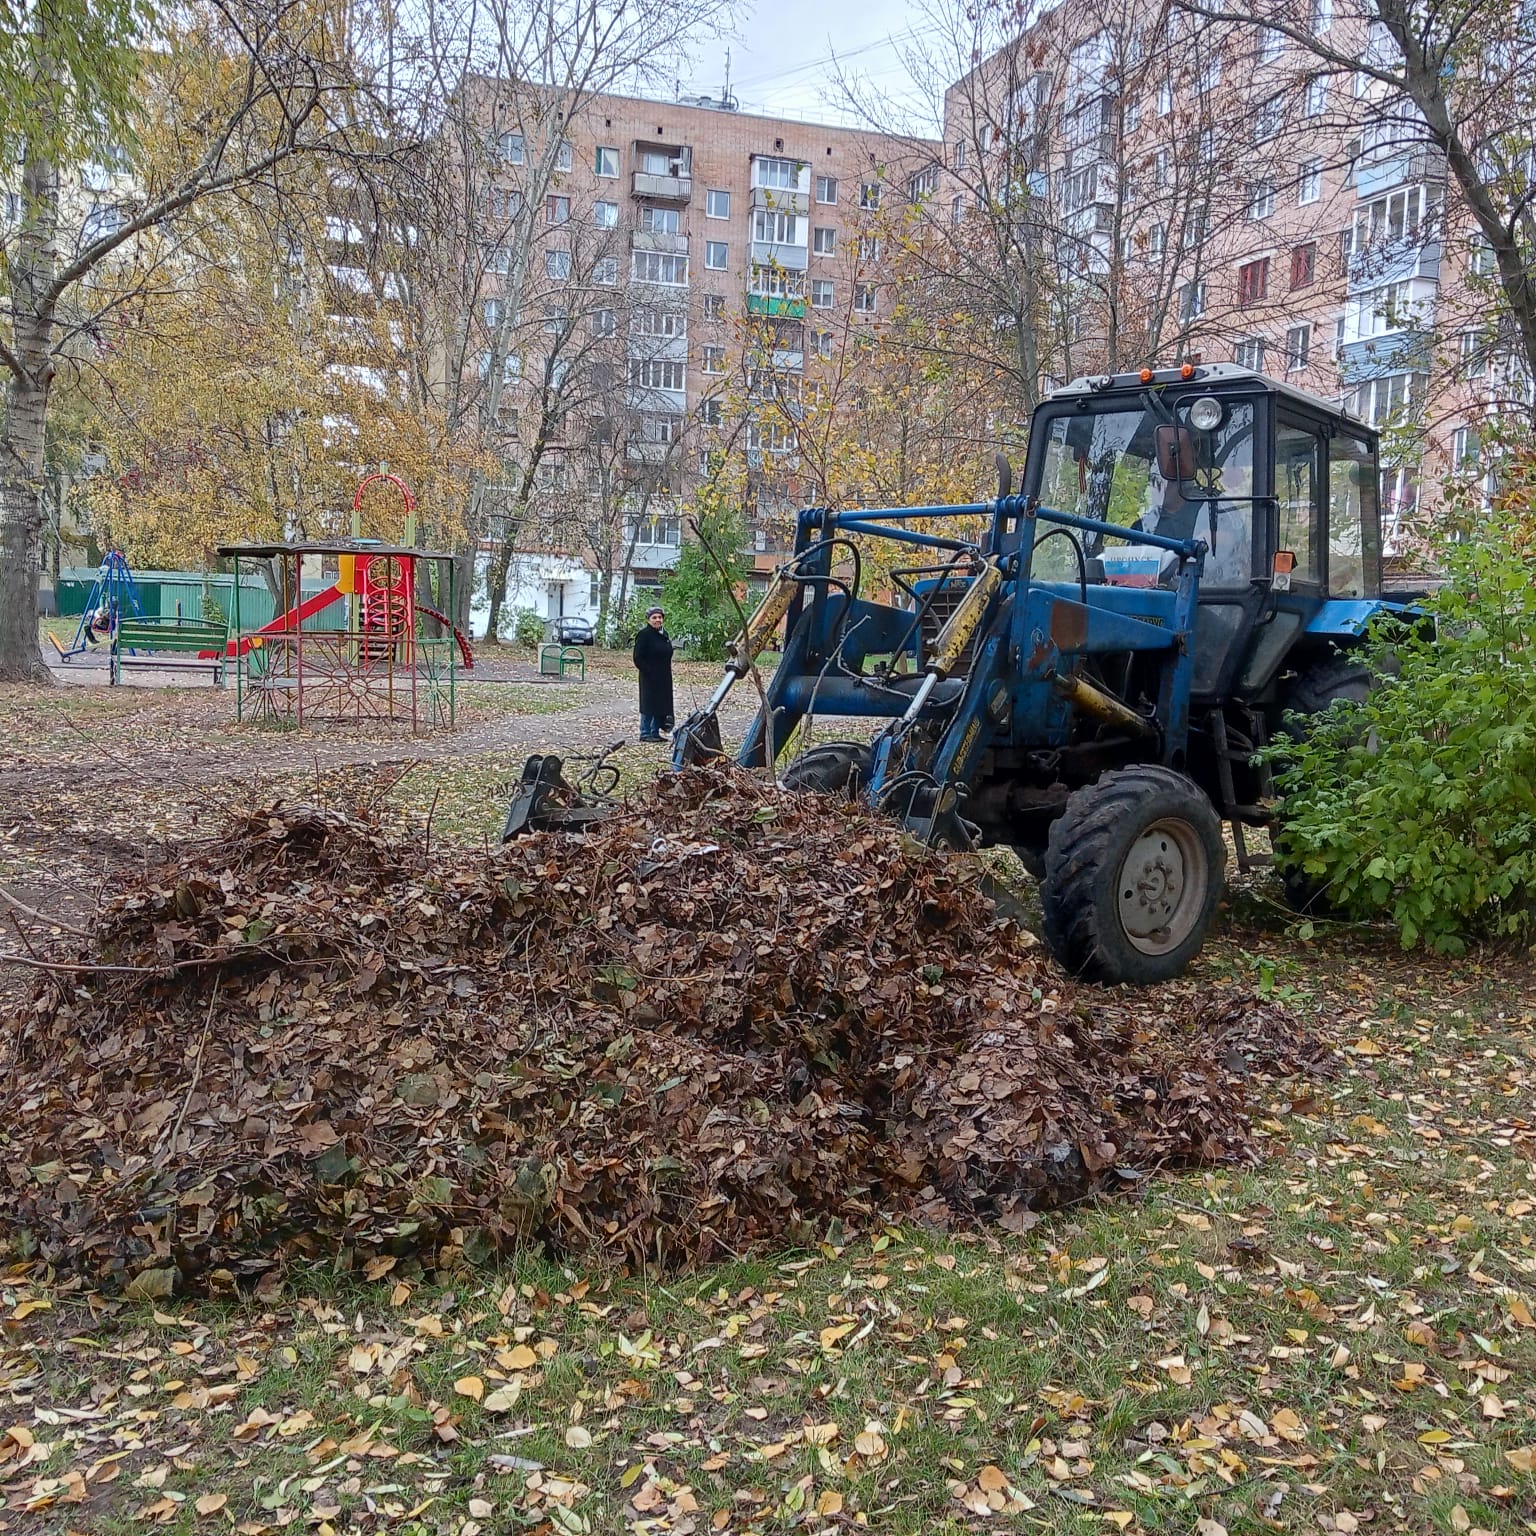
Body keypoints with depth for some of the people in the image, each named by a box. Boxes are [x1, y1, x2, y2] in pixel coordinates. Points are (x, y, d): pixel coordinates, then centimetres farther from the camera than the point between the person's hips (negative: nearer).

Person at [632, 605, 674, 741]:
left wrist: (667, 671, 11)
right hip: (650, 677, -8)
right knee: (649, 704, -2)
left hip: (664, 678, 8)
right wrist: (647, 671, -18)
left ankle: (655, 732, 19)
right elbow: (638, 658, -14)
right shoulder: (644, 635, -12)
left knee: (662, 704, 10)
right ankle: (645, 733, 7)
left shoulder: (664, 634, 11)